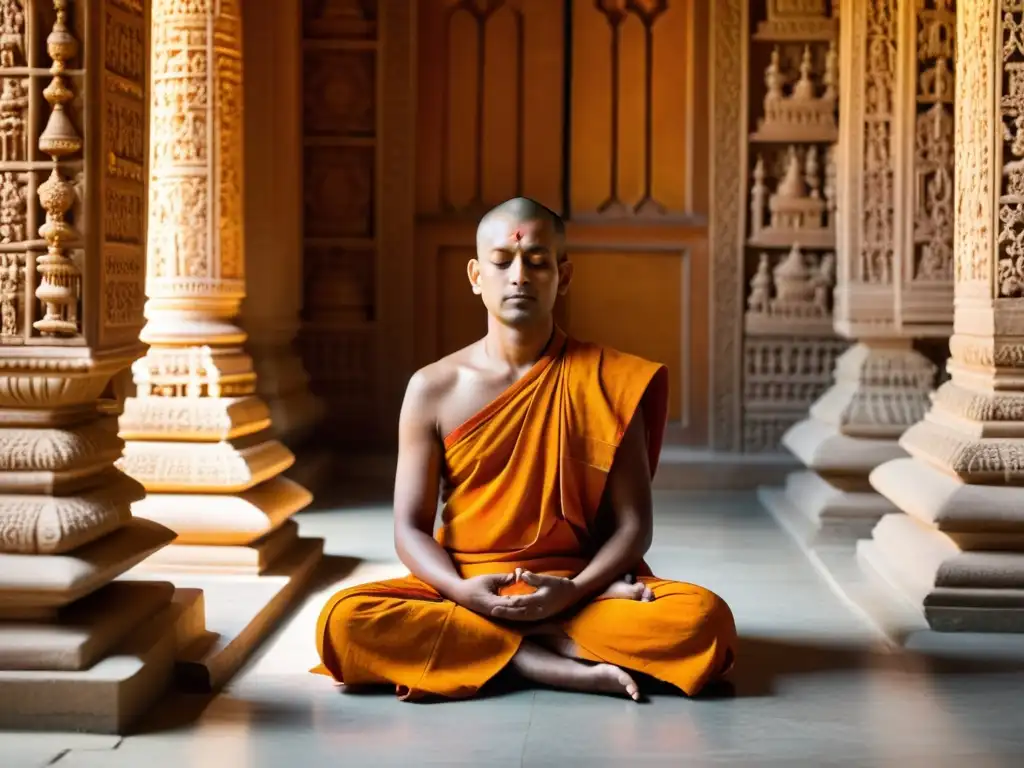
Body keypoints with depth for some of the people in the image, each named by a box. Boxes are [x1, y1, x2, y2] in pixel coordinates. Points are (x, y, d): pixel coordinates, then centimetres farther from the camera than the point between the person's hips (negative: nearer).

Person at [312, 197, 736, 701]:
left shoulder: (609, 382, 1)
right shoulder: (433, 389, 4)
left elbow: (633, 524, -1)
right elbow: (410, 528, 2)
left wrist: (574, 592, -20)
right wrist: (462, 591, -19)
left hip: (576, 589, -1)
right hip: (464, 591, 1)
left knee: (704, 619, -29)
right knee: (344, 621, -29)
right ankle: (558, 667, -25)